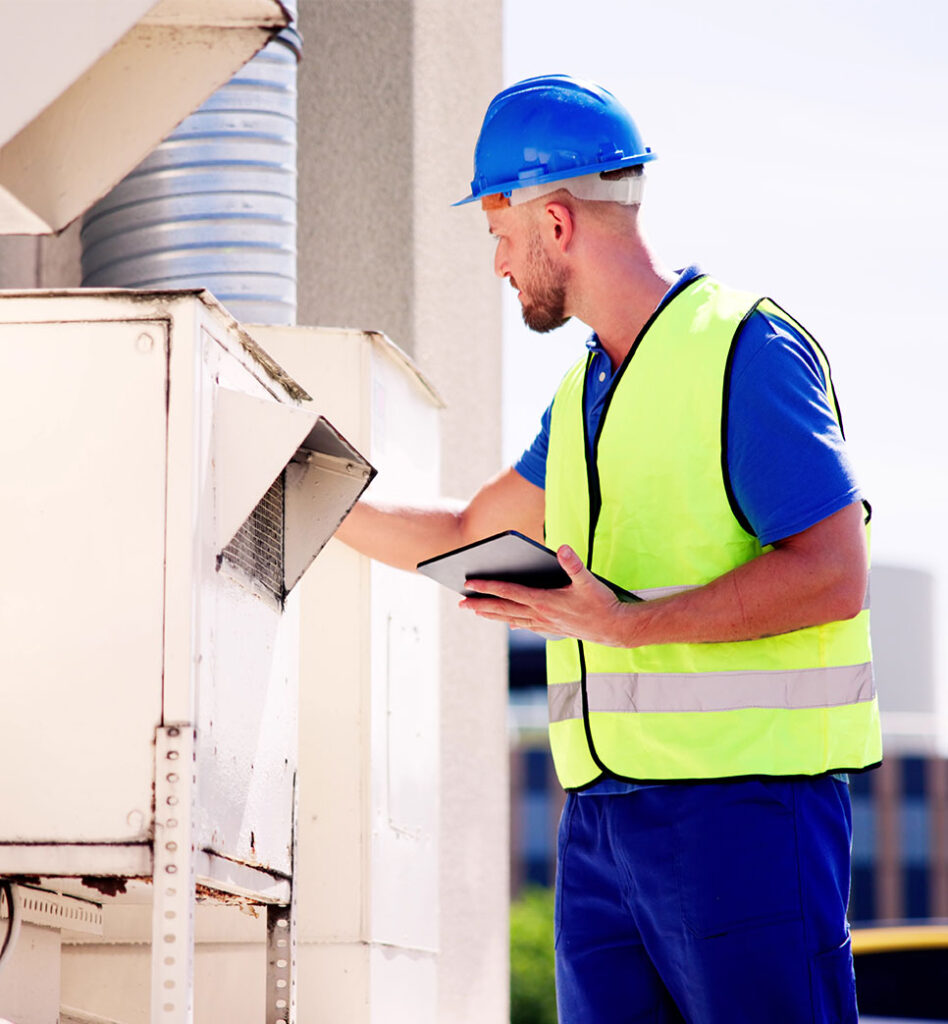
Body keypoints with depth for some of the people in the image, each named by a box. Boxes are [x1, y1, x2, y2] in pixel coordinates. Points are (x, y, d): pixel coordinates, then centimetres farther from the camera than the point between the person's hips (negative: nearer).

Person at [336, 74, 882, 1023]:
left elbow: (834, 577, -16)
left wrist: (628, 622, -20)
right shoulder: (583, 393, 20)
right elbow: (468, 536, 35)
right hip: (601, 815, 8)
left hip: (741, 799, -8)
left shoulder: (747, 349, -7)